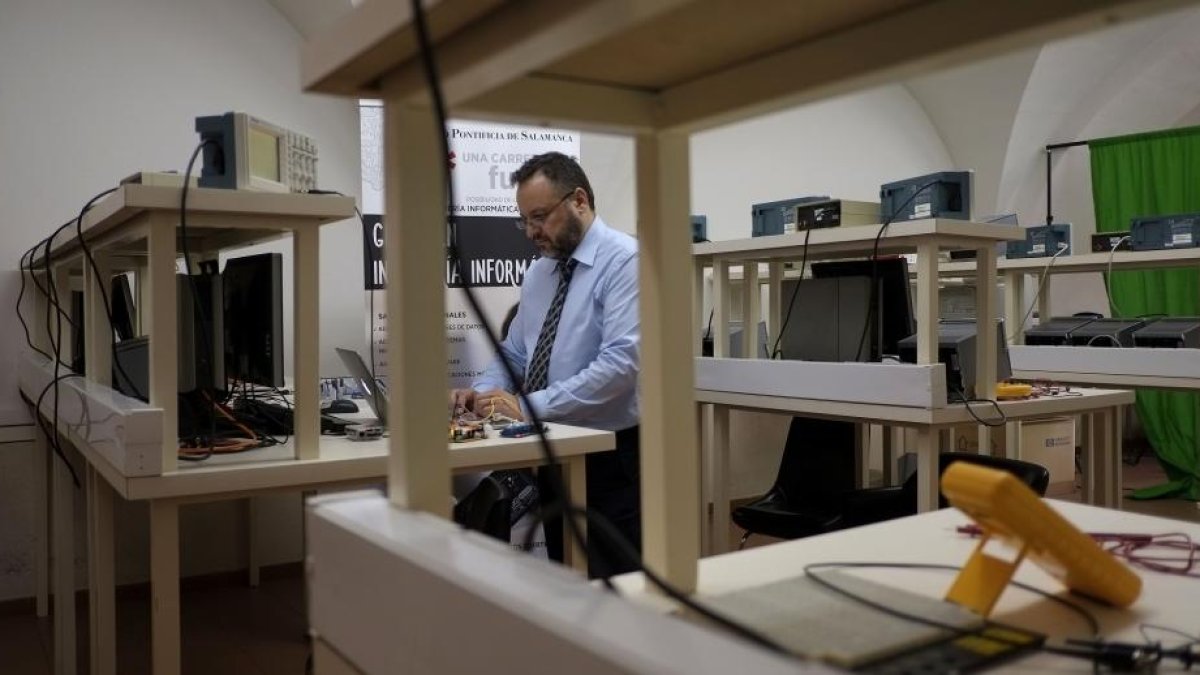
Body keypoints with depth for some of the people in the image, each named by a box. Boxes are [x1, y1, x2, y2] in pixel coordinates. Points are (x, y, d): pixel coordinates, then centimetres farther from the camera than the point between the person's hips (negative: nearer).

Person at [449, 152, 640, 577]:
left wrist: (531, 406, -24)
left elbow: (621, 362, -24)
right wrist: (481, 392, -6)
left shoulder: (625, 260, -13)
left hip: (610, 457, -7)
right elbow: (514, 354, 15)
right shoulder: (539, 272, 12)